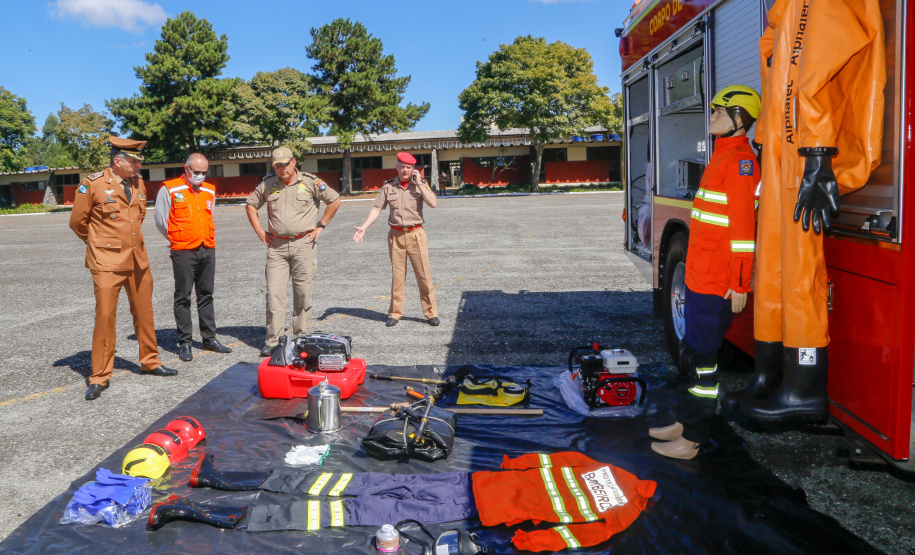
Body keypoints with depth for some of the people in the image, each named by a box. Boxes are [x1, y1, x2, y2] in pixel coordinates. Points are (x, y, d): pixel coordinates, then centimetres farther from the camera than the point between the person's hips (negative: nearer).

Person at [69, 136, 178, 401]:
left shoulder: (138, 182, 7)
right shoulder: (92, 184, -11)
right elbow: (77, 222, -1)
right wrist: (100, 243, 11)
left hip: (138, 258, 6)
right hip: (107, 261, -6)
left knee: (144, 312, 13)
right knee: (105, 316, -5)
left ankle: (150, 362, 29)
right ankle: (99, 377, 6)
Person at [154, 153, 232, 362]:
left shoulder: (210, 191, 12)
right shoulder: (169, 190, -4)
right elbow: (160, 220, 0)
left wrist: (209, 238, 14)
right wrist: (177, 240, 7)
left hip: (208, 250, 5)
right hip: (183, 252, -5)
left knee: (206, 295, 11)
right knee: (183, 297, 1)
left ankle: (209, 338, 19)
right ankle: (184, 343, 7)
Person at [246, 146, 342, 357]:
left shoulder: (310, 182, -1)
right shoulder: (267, 184, 6)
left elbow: (335, 201, 6)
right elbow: (251, 205, 20)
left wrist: (320, 227, 3)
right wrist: (261, 233, 12)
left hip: (303, 244, -2)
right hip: (277, 246, 2)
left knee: (303, 292, 3)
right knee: (274, 293, -2)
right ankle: (273, 340, 4)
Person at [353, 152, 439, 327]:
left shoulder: (420, 184, 3)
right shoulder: (388, 186, 6)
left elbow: (433, 203, -12)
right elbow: (377, 209, 3)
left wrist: (419, 183, -10)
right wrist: (363, 227, -8)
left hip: (416, 234, -1)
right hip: (396, 234, 1)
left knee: (424, 275, -1)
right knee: (397, 275, 5)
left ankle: (431, 313, 8)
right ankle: (395, 313, 15)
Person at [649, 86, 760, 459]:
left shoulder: (740, 160, -15)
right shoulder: (723, 157, 18)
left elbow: (743, 227, -20)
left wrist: (738, 285, -22)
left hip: (717, 284, -10)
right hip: (700, 277, 10)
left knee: (701, 357, -3)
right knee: (691, 351, 17)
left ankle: (693, 441, 7)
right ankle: (685, 423, 29)